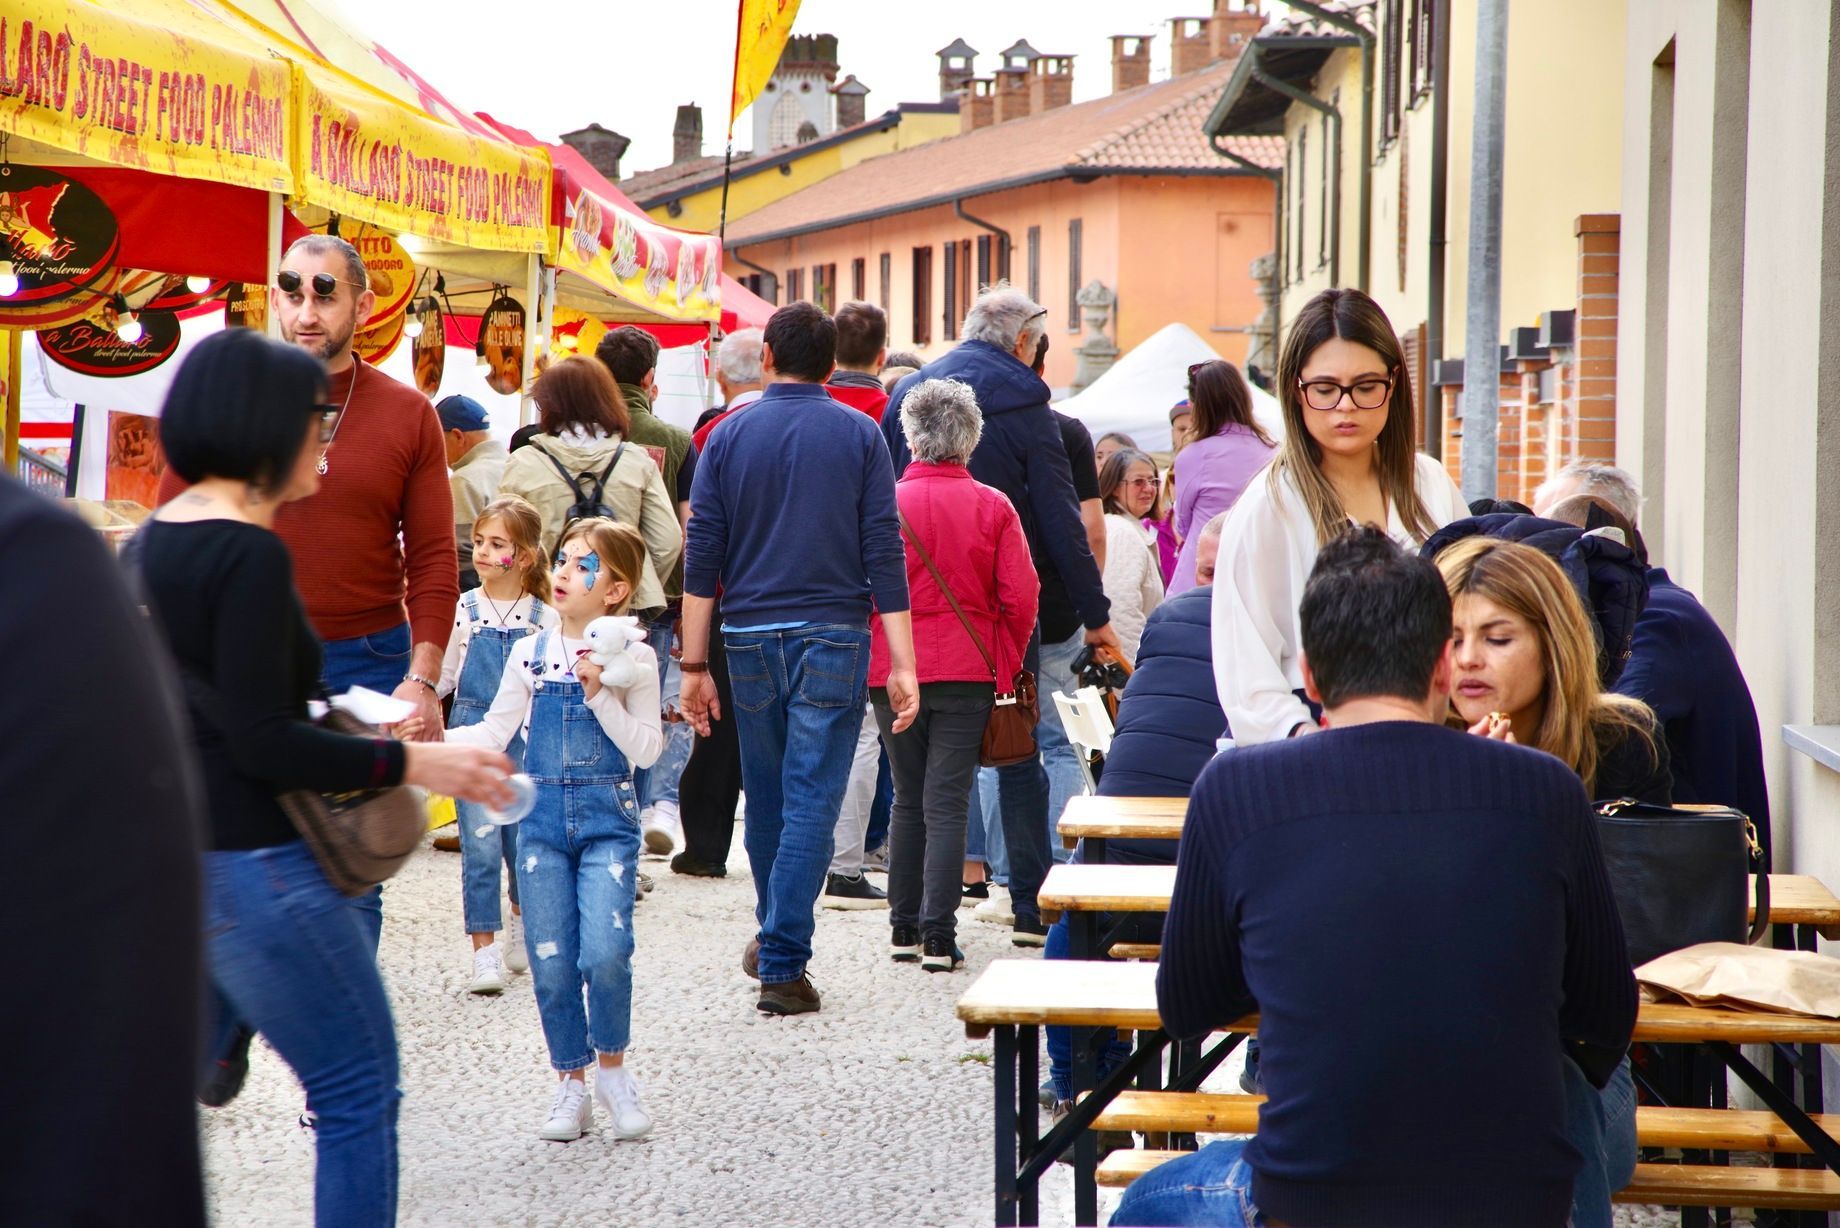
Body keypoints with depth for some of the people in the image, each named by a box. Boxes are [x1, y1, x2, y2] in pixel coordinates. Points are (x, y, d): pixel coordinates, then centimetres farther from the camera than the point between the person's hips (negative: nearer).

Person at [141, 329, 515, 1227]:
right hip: (250, 866, -9)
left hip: (167, 854, 9)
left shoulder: (155, 540, 10)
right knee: (360, 1093, 1)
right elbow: (260, 742, -21)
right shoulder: (251, 556, -18)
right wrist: (409, 764, -17)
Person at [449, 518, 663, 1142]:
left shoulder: (631, 658, -1)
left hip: (607, 815, -3)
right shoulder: (530, 655, 6)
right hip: (542, 813, 3)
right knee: (550, 959, 1)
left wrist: (599, 695, -15)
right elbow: (494, 733, 10)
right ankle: (571, 1080, 18)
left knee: (604, 950, -17)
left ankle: (612, 1067, 7)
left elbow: (646, 748, -7)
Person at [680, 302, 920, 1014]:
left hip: (751, 637, 2)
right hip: (834, 636, -2)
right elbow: (883, 555, -4)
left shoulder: (729, 435, 4)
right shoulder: (859, 436, 1)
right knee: (811, 800, -2)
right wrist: (903, 665, -4)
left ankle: (772, 938, 34)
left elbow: (702, 557, 1)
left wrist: (694, 666, 4)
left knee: (765, 798, 17)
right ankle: (783, 963, -7)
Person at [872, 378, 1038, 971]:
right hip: (967, 672, -1)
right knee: (947, 803, -1)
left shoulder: (886, 503, -4)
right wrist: (1007, 664, 11)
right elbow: (1020, 596, -4)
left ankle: (904, 928, 17)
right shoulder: (993, 506, -3)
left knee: (908, 800, 14)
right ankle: (938, 937, -6)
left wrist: (868, 658, 11)